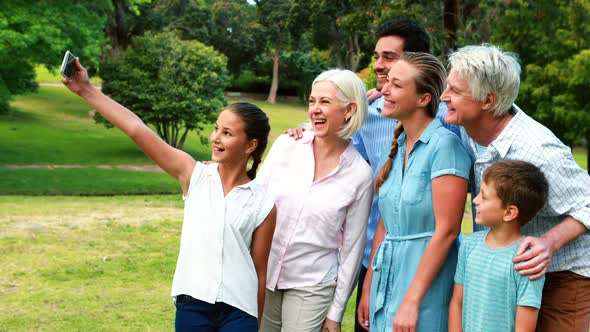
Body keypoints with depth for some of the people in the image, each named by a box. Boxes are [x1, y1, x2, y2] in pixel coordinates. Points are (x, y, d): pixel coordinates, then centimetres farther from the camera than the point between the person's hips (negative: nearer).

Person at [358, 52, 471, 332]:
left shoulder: (444, 144, -14)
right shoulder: (398, 146, 8)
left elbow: (447, 231, -18)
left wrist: (411, 301, -18)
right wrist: (368, 288, 11)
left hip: (425, 284, -7)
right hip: (386, 278, 7)